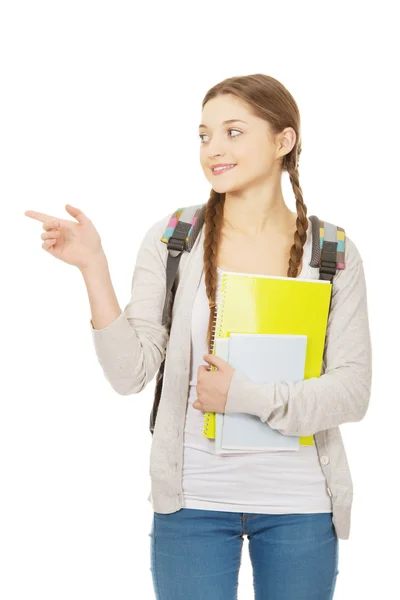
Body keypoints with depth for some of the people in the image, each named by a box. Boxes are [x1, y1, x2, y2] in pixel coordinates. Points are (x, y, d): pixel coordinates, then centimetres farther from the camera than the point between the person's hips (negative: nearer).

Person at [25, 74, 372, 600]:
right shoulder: (172, 240, -3)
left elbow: (353, 392, -6)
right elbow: (131, 373, -7)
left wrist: (249, 396, -17)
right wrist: (94, 267, -17)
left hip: (299, 506, 1)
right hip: (195, 500, 0)